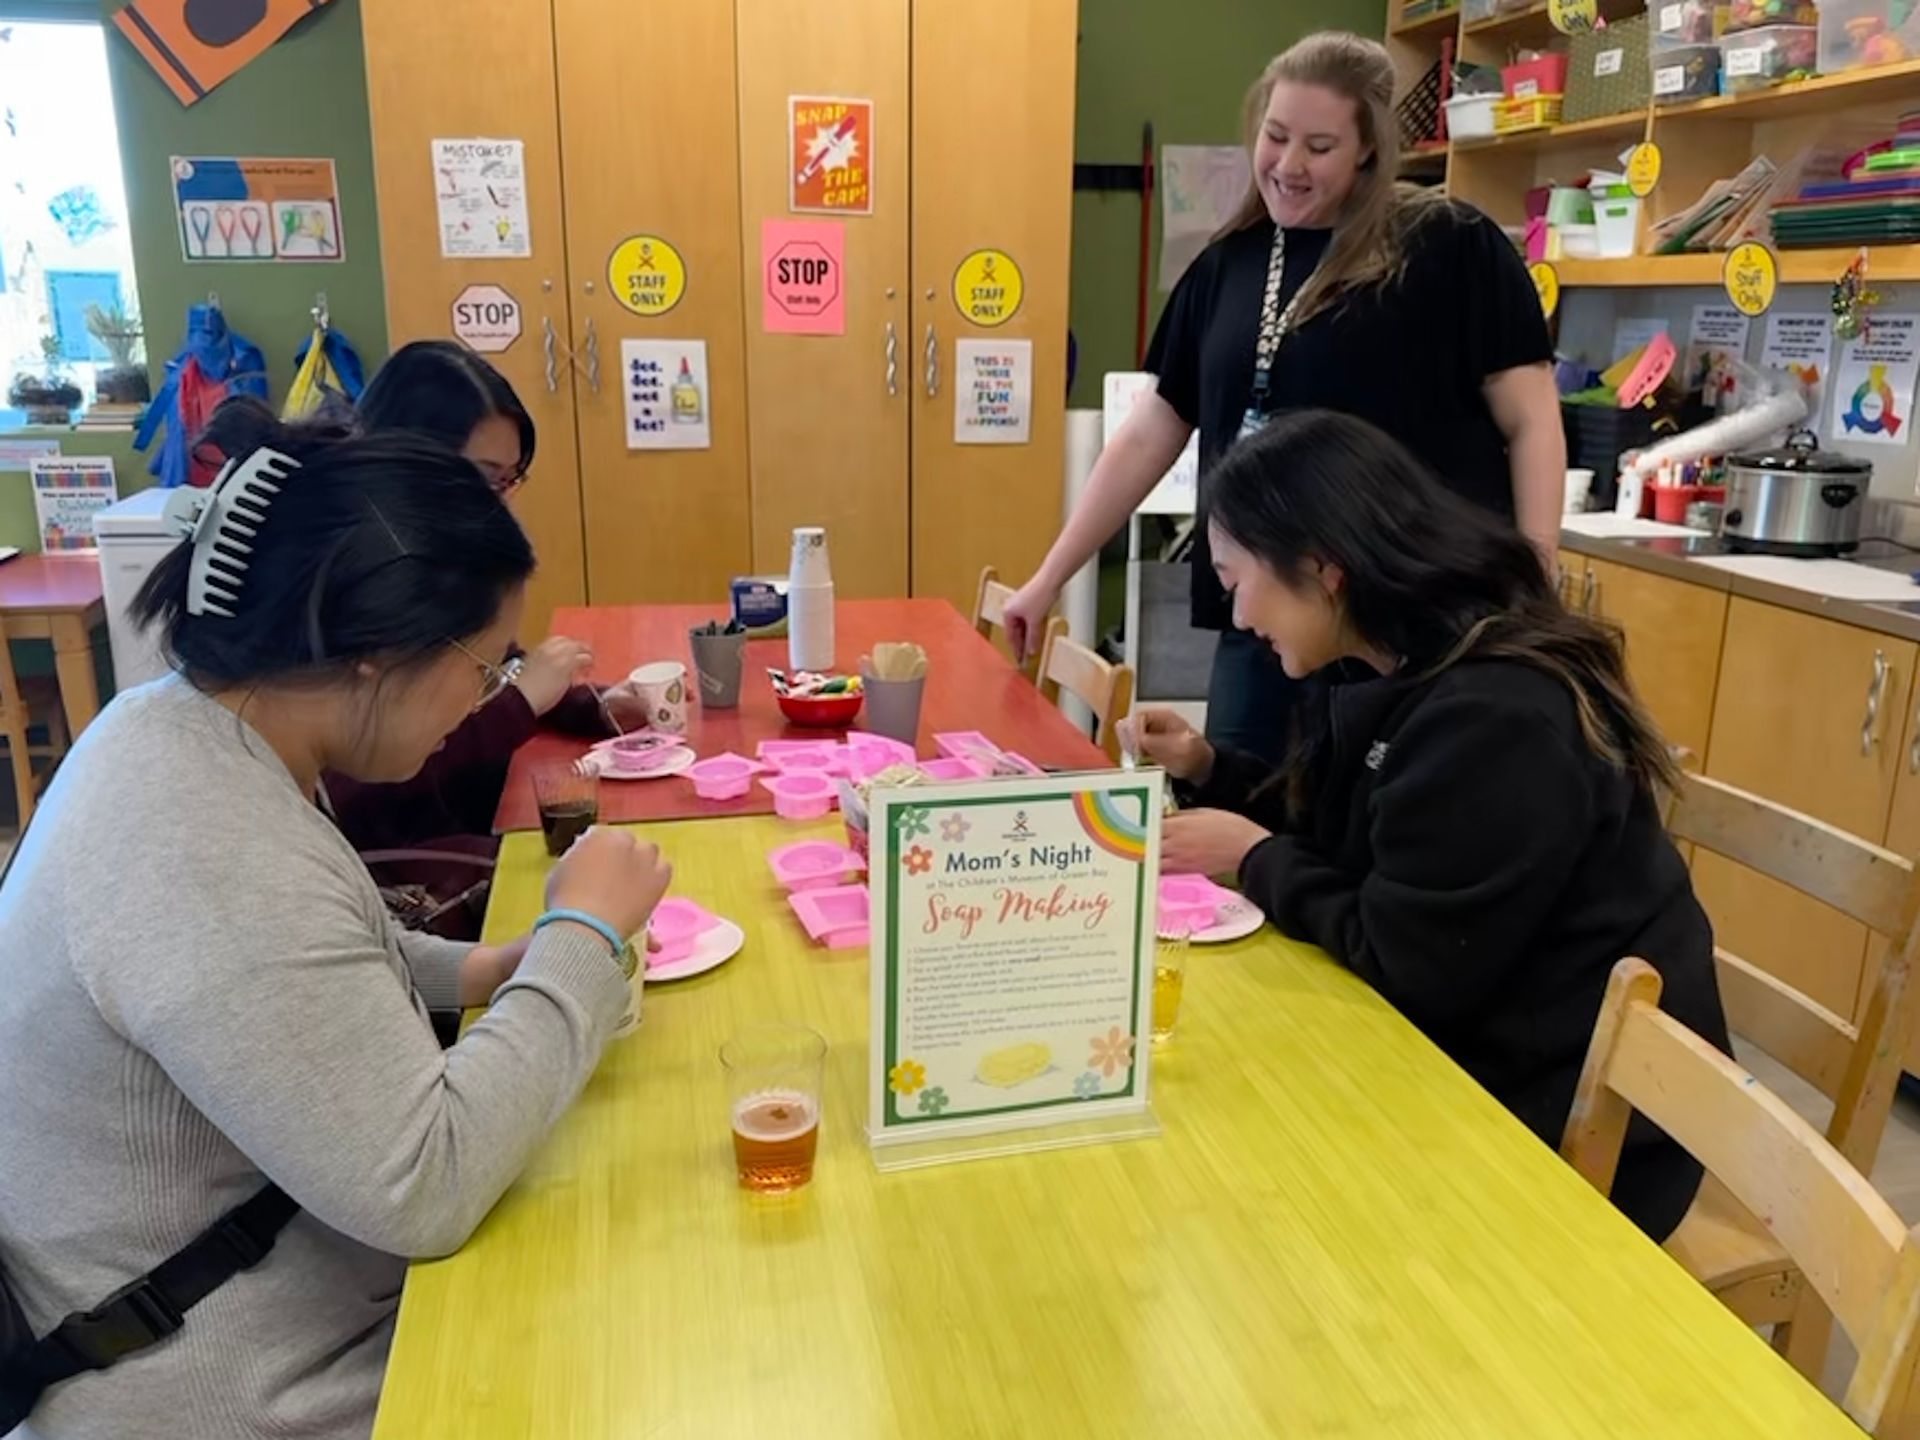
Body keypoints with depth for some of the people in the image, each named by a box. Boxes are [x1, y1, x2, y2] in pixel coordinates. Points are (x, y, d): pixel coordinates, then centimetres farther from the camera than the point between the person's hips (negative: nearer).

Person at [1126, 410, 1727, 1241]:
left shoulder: (1490, 717, -28)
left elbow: (1400, 964, -24)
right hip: (1482, 1057, 8)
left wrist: (1253, 857, -12)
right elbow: (1344, 834, 14)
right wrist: (1206, 768, 3)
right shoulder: (1417, 673, 2)